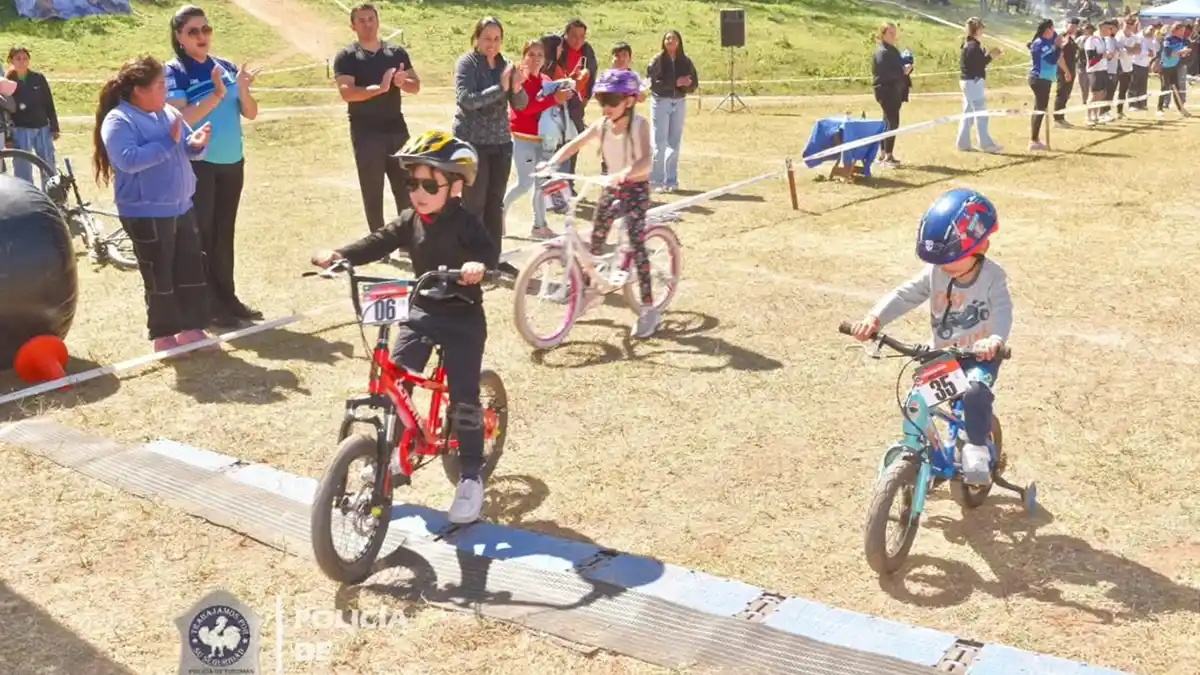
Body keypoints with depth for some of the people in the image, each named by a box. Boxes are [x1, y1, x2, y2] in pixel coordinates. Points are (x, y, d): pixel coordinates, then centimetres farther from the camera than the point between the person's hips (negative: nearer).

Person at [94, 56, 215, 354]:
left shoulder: (169, 112, 9)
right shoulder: (119, 120, -13)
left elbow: (187, 148, 15)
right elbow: (128, 159, -27)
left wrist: (196, 143, -10)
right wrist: (169, 142, -23)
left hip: (181, 207, 8)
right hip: (146, 213, -7)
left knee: (192, 270, 11)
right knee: (159, 276, 0)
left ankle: (191, 328, 22)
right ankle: (163, 335, 13)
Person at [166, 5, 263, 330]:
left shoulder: (226, 67, 7)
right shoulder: (175, 71, -7)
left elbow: (251, 113, 5)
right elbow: (181, 118, -19)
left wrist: (242, 89, -14)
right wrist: (216, 95, -26)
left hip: (232, 162, 5)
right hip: (198, 165, -5)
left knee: (224, 233, 12)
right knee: (201, 233, -2)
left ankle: (227, 297, 20)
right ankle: (207, 305, 4)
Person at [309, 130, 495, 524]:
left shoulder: (466, 222, -15)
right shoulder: (410, 222, 2)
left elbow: (488, 249, -30)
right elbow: (378, 243, -6)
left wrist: (478, 264, -54)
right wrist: (338, 256, -22)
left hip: (462, 317, -5)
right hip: (422, 312, 6)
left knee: (463, 396, -7)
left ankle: (471, 475, 3)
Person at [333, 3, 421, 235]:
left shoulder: (397, 52, 8)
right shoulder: (346, 57, -4)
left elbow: (416, 85, 6)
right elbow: (347, 93, -17)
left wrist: (402, 82, -17)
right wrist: (380, 87, -30)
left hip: (397, 129, 3)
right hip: (366, 133, -3)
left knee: (406, 187, 6)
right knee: (372, 191, 2)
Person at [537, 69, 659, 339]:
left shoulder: (639, 124, -19)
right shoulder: (602, 125, -4)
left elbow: (646, 160, -33)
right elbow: (573, 144, -7)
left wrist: (624, 174, -52)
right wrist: (551, 162, -25)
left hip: (636, 188, -6)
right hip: (613, 188, 6)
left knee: (637, 244, -14)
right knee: (595, 239, 11)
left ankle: (648, 309, -10)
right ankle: (592, 288, 33)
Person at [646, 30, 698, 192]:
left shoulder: (685, 62, 5)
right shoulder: (657, 61, -5)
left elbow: (694, 83, 7)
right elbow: (653, 83, -15)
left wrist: (686, 85, -15)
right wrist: (675, 83, -20)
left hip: (679, 103, 4)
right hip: (661, 102, -4)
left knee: (674, 143, 7)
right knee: (659, 143, -5)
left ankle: (671, 181, 14)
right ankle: (656, 181, 2)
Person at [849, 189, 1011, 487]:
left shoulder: (992, 276, -16)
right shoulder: (934, 273, -6)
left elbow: (1003, 311, -29)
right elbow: (904, 295, -14)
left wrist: (996, 340, -52)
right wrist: (874, 318, -32)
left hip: (981, 356, -4)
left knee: (975, 394, -31)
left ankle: (977, 448, -12)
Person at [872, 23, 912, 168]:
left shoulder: (893, 50, 17)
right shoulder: (882, 52, -13)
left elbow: (897, 68, 21)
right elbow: (885, 73, -23)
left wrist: (907, 68, 1)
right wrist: (903, 71, -20)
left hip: (895, 91, 10)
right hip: (886, 91, -10)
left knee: (888, 122, 13)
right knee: (892, 123, -12)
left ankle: (883, 154, 19)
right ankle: (888, 156, -10)